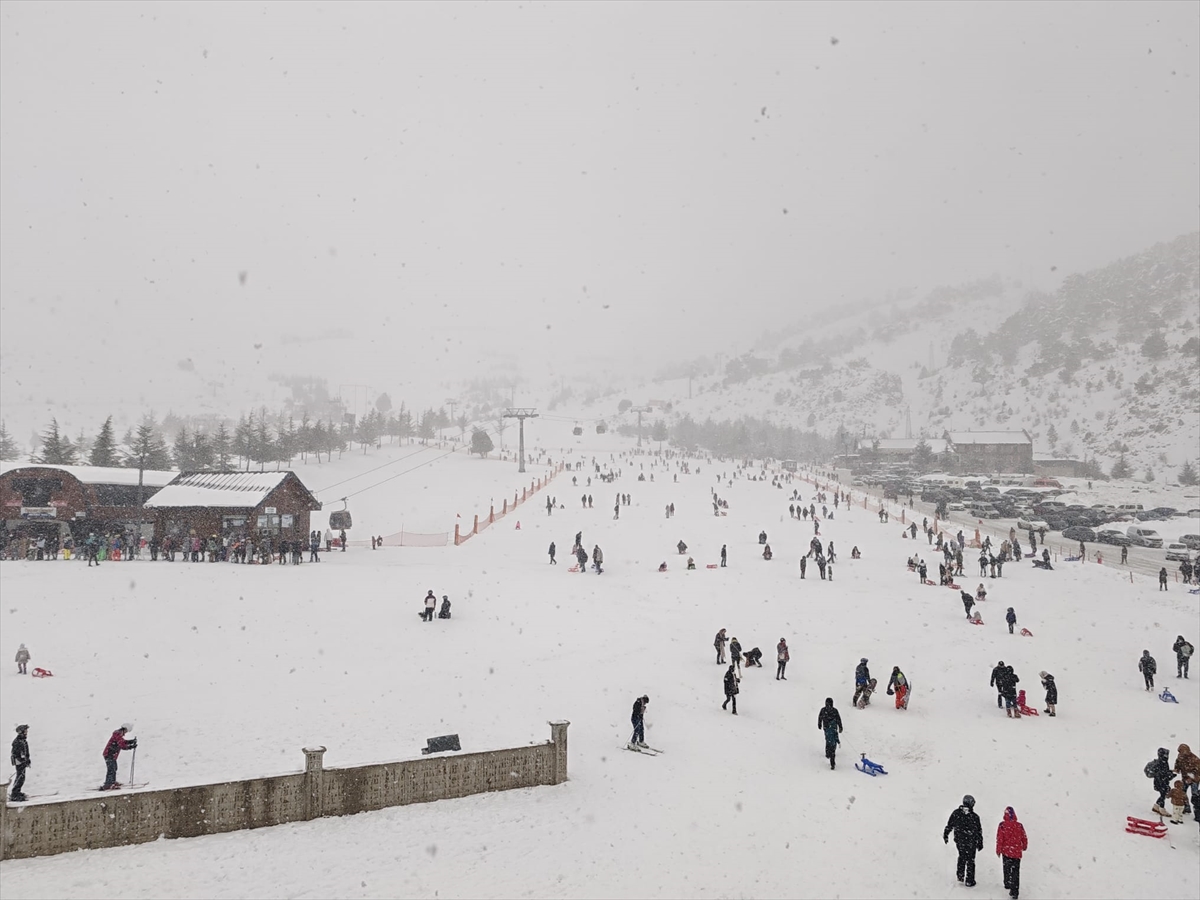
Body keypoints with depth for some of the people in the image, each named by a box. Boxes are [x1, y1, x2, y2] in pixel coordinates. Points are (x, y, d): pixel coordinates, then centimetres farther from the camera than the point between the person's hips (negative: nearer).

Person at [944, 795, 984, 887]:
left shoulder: (956, 813, -12)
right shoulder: (974, 817, -19)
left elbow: (949, 826, -1)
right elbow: (979, 831, -9)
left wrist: (945, 835, 16)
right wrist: (980, 843, 5)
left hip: (959, 842, 3)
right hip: (971, 843, -3)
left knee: (961, 858, 24)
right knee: (970, 861, 13)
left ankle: (960, 876, 34)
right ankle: (969, 881, 20)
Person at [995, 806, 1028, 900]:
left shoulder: (1002, 825, -14)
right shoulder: (1019, 825, -9)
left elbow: (999, 839, -11)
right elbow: (1024, 838, 3)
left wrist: (998, 850, 4)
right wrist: (1024, 847, 24)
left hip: (1006, 851, -1)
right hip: (1017, 852, 1)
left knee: (1007, 869, 22)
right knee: (1016, 872, 6)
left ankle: (1007, 884, 36)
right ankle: (1014, 891, 3)